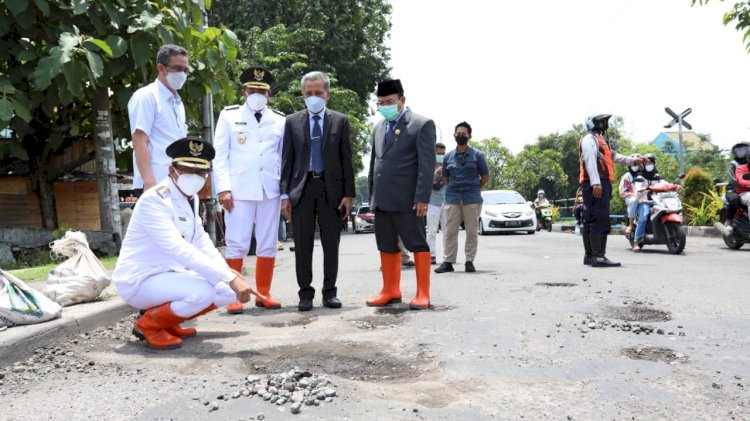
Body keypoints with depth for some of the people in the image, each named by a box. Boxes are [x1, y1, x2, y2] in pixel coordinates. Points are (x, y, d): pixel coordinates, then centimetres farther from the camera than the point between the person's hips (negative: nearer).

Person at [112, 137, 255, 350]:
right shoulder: (155, 200, -23)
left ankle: (168, 322, 13)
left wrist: (228, 273, -11)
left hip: (170, 273, 9)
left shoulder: (191, 198, 6)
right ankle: (148, 324, -5)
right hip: (140, 280, -9)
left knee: (230, 289, 1)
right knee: (202, 291, -32)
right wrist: (228, 277, -38)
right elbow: (178, 249, -34)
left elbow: (201, 240, 6)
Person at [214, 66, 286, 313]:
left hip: (270, 190, 3)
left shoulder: (280, 121, 12)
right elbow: (220, 155, 2)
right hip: (239, 189, -2)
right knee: (237, 244, -3)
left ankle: (263, 293, 17)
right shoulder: (229, 116, 7)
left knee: (268, 244, 7)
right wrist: (223, 188, -8)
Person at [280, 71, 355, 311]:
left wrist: (348, 194, -3)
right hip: (302, 188, 0)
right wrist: (285, 194, -1)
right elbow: (287, 160, 6)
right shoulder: (292, 121, 7)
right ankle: (305, 293, 13)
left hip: (331, 188, 0)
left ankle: (329, 292, 17)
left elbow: (346, 159, 4)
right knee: (302, 245, 3)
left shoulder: (340, 121, 6)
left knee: (331, 244, 6)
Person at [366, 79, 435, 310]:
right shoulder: (379, 128, 18)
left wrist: (422, 197, -16)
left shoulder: (422, 125, -3)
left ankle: (423, 293, 7)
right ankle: (391, 291, 22)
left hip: (406, 199, -7)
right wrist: (371, 194, 15)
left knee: (417, 244, 0)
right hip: (382, 200, 7)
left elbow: (427, 165, -9)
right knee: (387, 246, 11)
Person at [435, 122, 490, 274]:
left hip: (472, 199, -2)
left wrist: (474, 189, 9)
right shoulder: (448, 156, 9)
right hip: (452, 198, 2)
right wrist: (452, 189, 10)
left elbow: (485, 176, 8)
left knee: (471, 231, 2)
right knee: (450, 232, 0)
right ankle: (448, 262, 3)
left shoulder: (477, 155, 3)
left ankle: (469, 261, 9)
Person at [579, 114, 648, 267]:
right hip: (596, 185, -11)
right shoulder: (590, 138, -5)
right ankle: (598, 256, -23)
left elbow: (613, 156, 36)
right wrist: (596, 182, -30)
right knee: (600, 219, -17)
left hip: (601, 184, 11)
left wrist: (633, 160, 34)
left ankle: (589, 255, 14)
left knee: (590, 220, 10)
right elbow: (590, 161, -19)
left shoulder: (598, 139, 29)